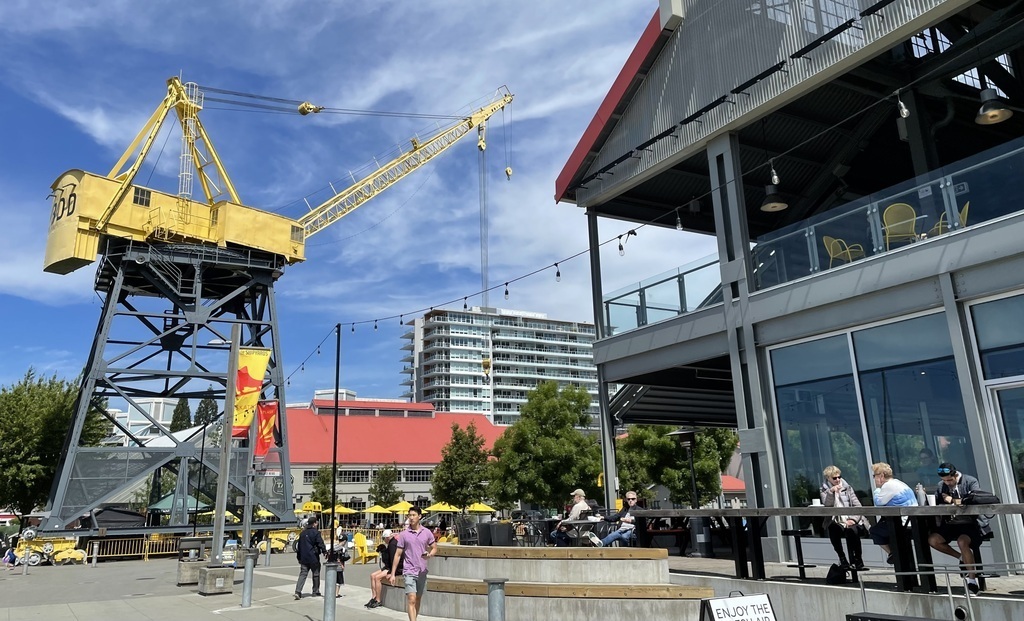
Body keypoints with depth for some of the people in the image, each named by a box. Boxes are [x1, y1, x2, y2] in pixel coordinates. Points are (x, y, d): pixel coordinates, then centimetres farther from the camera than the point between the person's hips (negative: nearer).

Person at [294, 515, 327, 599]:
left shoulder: (302, 533, 11)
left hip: (304, 558, 5)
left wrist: (299, 557, 23)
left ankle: (298, 591, -13)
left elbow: (299, 546, 16)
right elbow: (321, 544, -13)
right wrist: (325, 552, -4)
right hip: (313, 558, -5)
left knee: (303, 574, 3)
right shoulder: (315, 532, -10)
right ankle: (316, 592, 16)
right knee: (316, 574, 9)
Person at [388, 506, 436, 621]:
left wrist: (429, 554, -13)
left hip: (422, 571, 3)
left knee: (418, 600, 13)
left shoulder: (427, 532, 2)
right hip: (409, 571, -3)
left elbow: (435, 548, 10)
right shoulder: (404, 534, -2)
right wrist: (392, 574, 0)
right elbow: (398, 555, 1)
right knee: (411, 599, -13)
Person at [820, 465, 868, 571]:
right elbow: (827, 505, -7)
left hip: (851, 521, 0)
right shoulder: (824, 489, 10)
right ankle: (842, 559, -18)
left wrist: (853, 519, -10)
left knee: (851, 530, -34)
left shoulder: (847, 487, 12)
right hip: (836, 522, 0)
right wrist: (831, 491, -23)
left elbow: (857, 505, 6)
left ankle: (857, 561, -18)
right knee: (832, 529, -34)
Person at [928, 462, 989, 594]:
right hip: (951, 523, 6)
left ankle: (972, 579, -15)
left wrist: (953, 501, -13)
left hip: (971, 523, -5)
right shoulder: (941, 486, 9)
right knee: (932, 540, -15)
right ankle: (962, 557, 8)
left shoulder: (971, 481, -6)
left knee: (962, 542, -32)